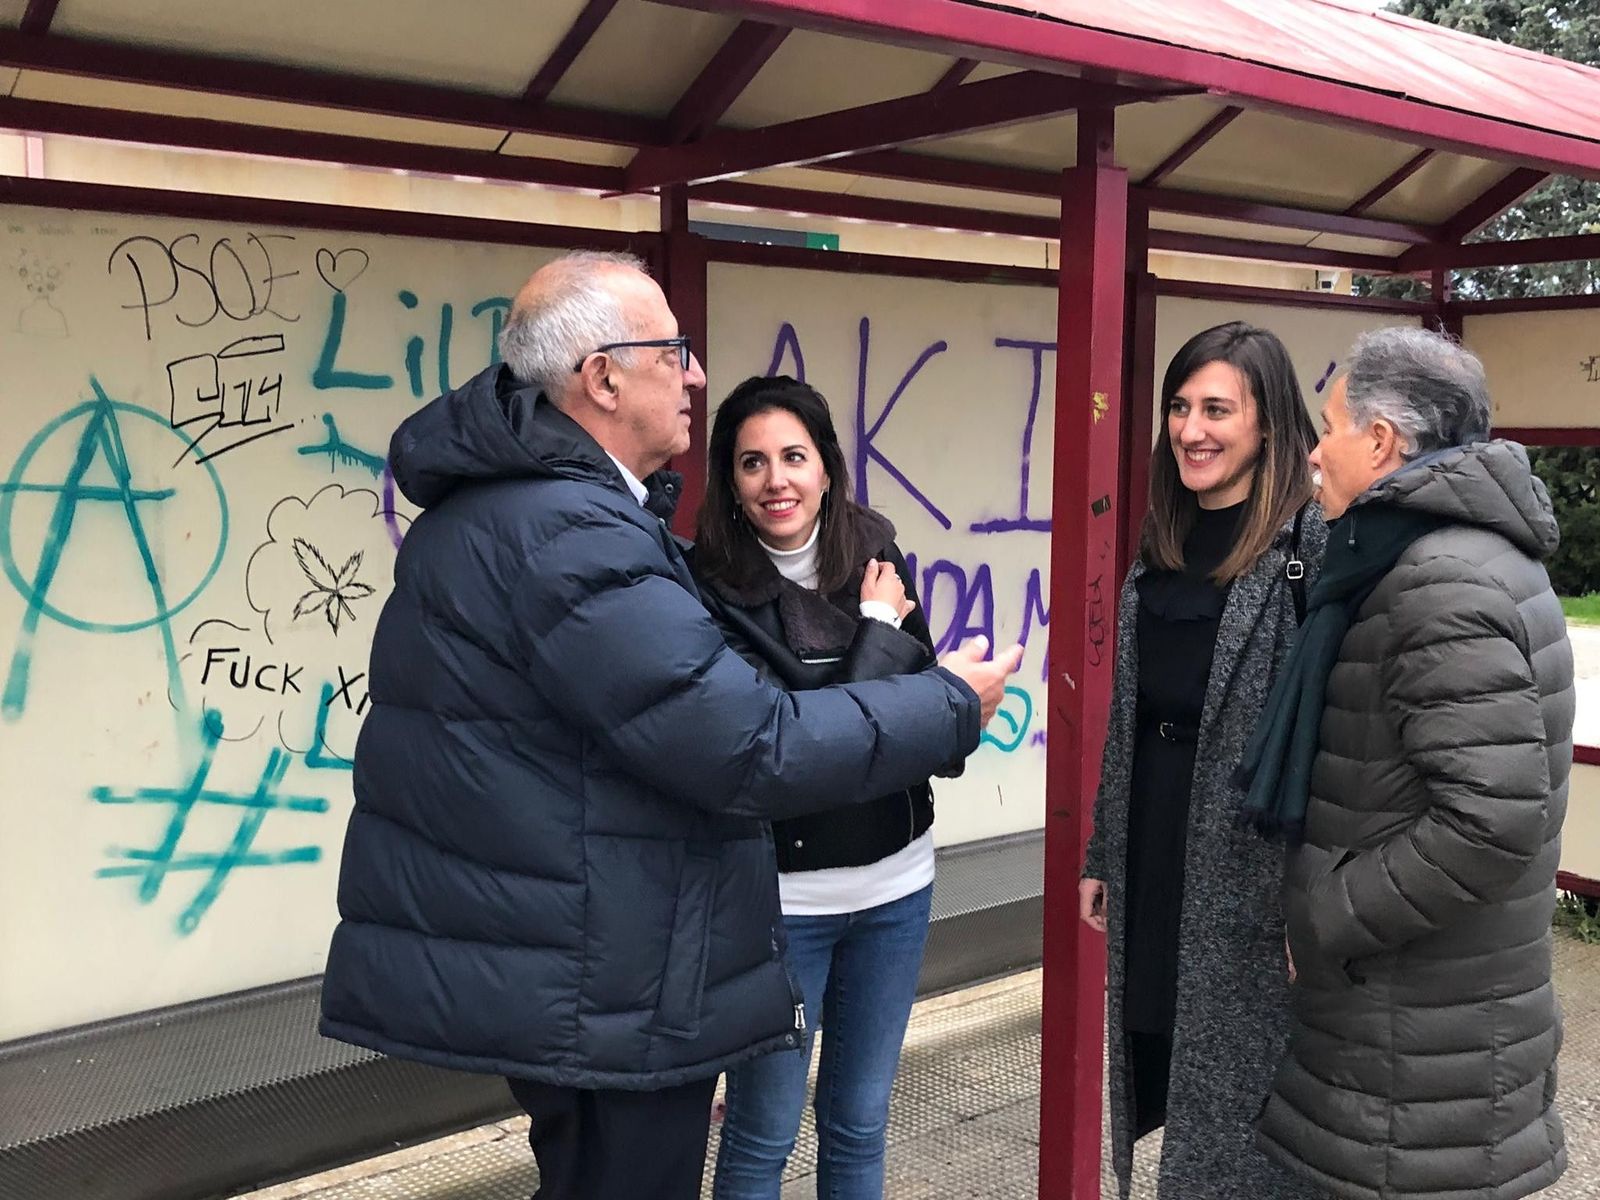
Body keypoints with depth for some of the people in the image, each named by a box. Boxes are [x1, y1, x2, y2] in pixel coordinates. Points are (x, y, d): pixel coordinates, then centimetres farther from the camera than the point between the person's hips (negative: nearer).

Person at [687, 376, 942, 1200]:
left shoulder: (876, 560, 0)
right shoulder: (715, 588, -14)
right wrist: (880, 629, -14)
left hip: (893, 883, 4)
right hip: (778, 893, -4)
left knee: (859, 1124, 18)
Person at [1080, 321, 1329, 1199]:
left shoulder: (1313, 543, -11)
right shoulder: (1161, 546, 10)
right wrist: (1101, 856, 14)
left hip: (1257, 876, -7)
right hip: (1152, 865, 7)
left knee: (1244, 1113, 7)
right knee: (1162, 1077, 18)